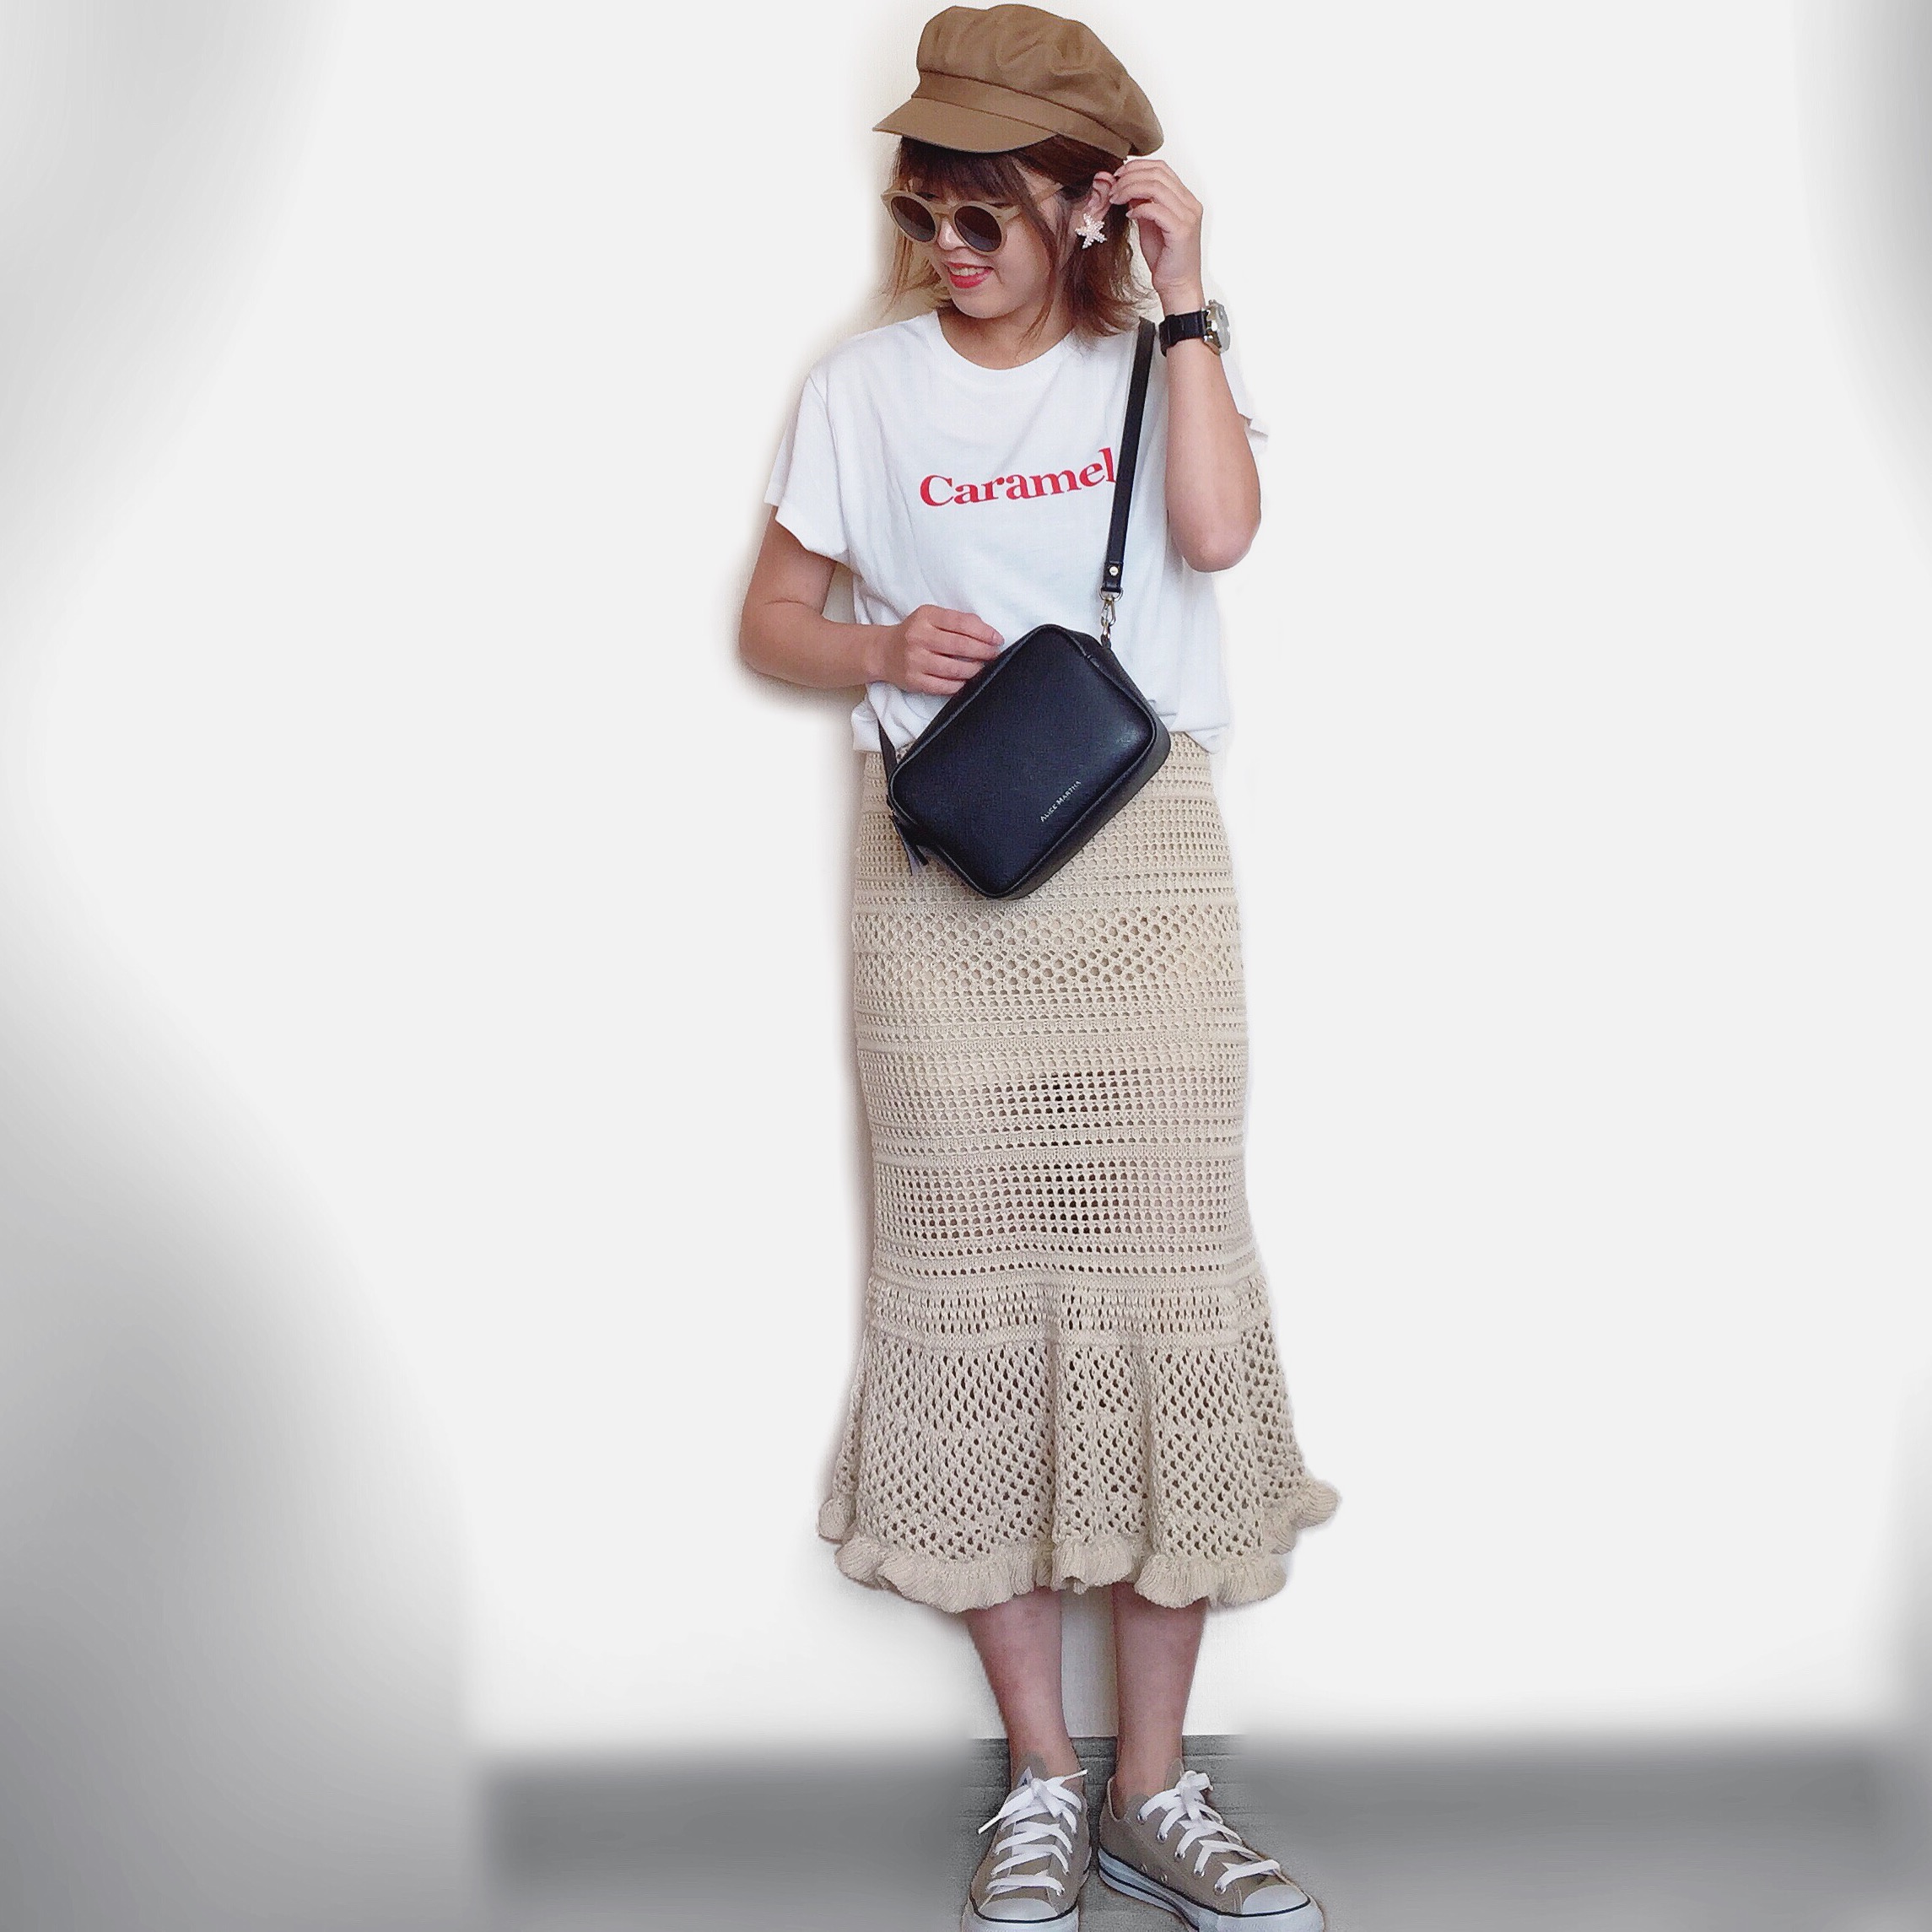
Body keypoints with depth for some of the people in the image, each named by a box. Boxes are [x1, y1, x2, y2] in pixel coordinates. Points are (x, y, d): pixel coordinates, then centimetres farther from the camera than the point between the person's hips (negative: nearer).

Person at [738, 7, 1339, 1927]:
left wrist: (1183, 301, -11)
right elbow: (770, 616, 11)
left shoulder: (1159, 358, 7)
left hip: (1142, 853, 0)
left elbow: (1218, 528, -13)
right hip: (939, 865, 1)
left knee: (1160, 1267, -3)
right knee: (973, 1280, 1)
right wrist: (884, 648, -8)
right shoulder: (863, 384, 8)